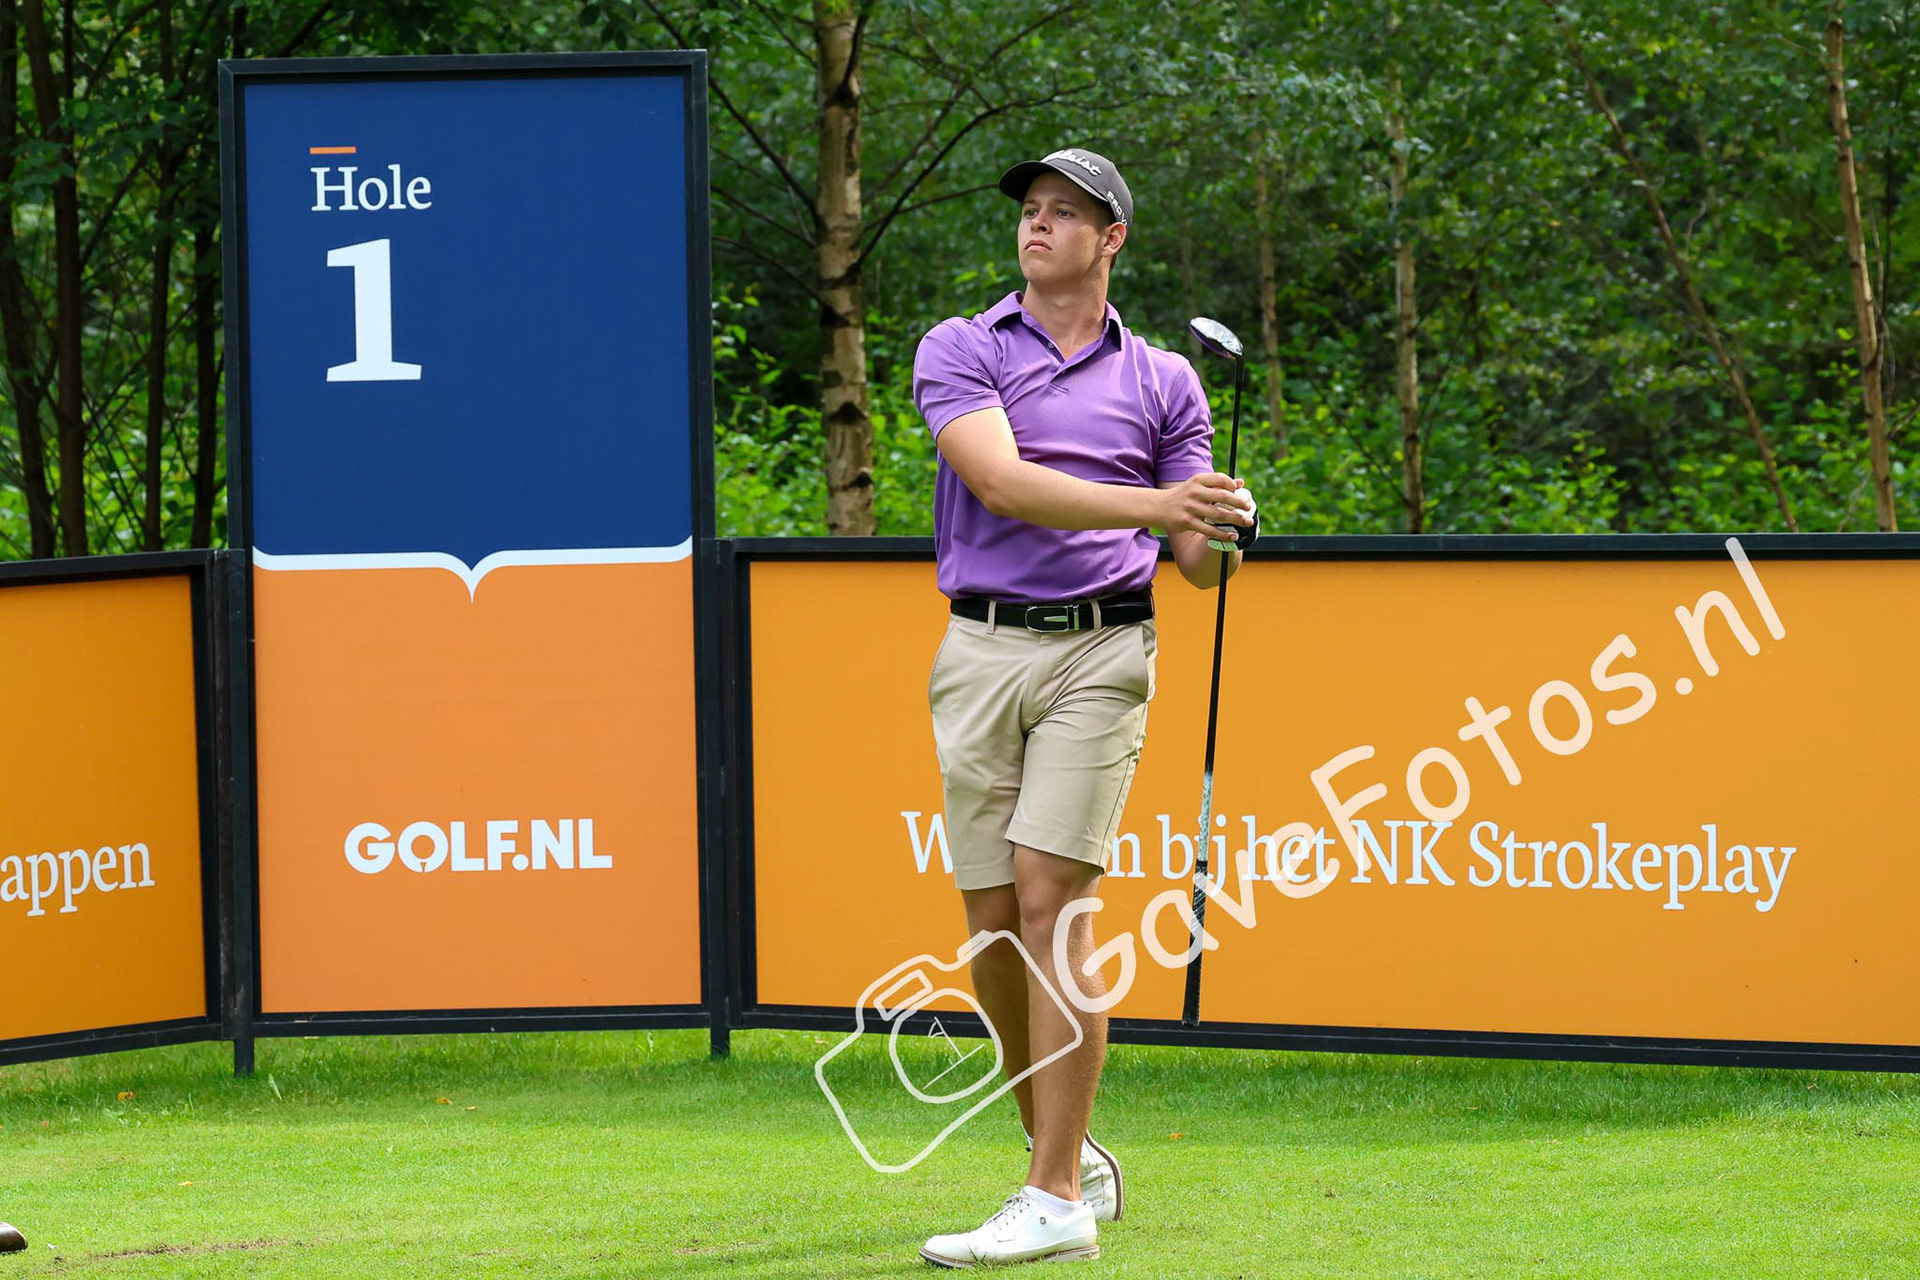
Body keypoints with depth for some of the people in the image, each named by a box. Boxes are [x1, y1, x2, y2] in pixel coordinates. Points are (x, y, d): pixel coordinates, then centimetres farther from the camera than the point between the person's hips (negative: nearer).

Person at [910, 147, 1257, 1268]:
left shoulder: (1162, 379, 11)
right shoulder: (960, 351, 6)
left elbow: (1195, 560, 11)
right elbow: (1000, 481, -12)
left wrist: (1224, 534, -13)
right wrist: (1149, 505, -23)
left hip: (1101, 651, -2)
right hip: (981, 652, 2)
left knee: (1051, 900, -13)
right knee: (994, 922, 2)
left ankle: (1058, 1202, -15)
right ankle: (1070, 1156, 21)